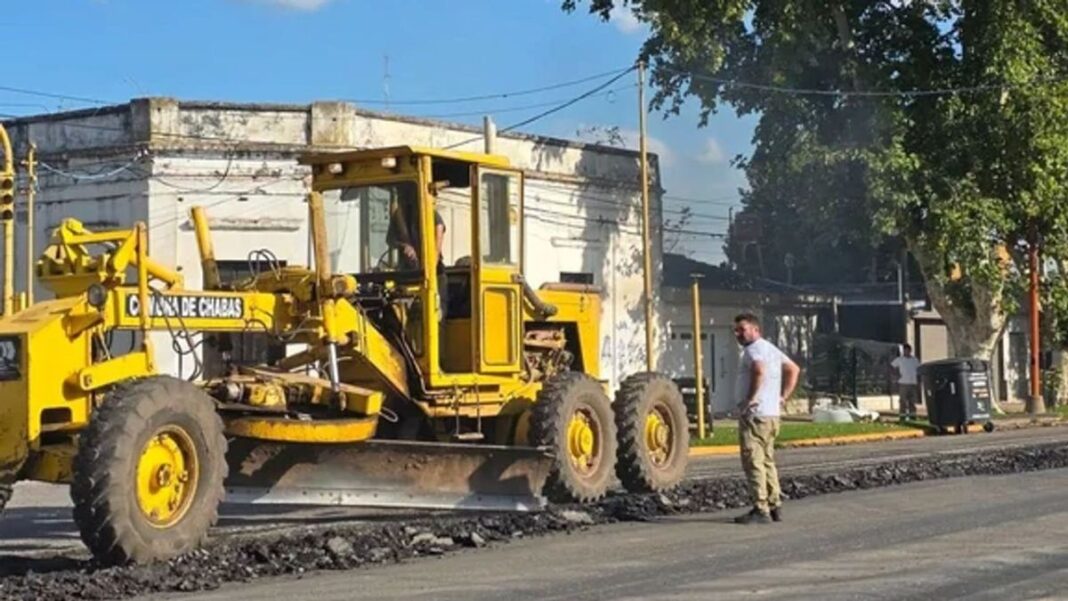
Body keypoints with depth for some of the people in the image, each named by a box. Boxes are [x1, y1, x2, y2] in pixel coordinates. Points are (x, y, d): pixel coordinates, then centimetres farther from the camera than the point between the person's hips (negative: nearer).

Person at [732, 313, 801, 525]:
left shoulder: (754, 349, -11)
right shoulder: (770, 348, 19)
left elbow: (759, 370, -32)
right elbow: (794, 369, 26)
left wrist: (751, 398, -23)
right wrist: (783, 397, 18)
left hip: (755, 414, -10)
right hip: (772, 413, 10)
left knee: (753, 461, -9)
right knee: (767, 461, 16)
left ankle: (760, 509, -11)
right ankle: (774, 506, 17)